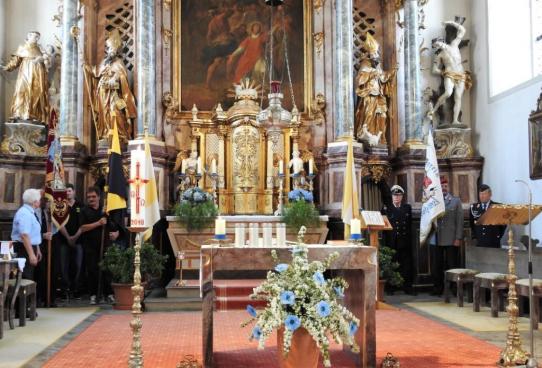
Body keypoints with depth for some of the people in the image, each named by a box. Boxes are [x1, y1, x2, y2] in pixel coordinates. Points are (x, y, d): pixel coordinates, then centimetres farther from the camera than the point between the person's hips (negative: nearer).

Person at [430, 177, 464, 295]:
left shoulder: (456, 201, 7)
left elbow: (459, 221, 1)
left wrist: (458, 238, -6)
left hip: (452, 240, -1)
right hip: (436, 239, 1)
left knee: (452, 266, 1)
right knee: (436, 266, 3)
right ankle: (437, 289, 13)